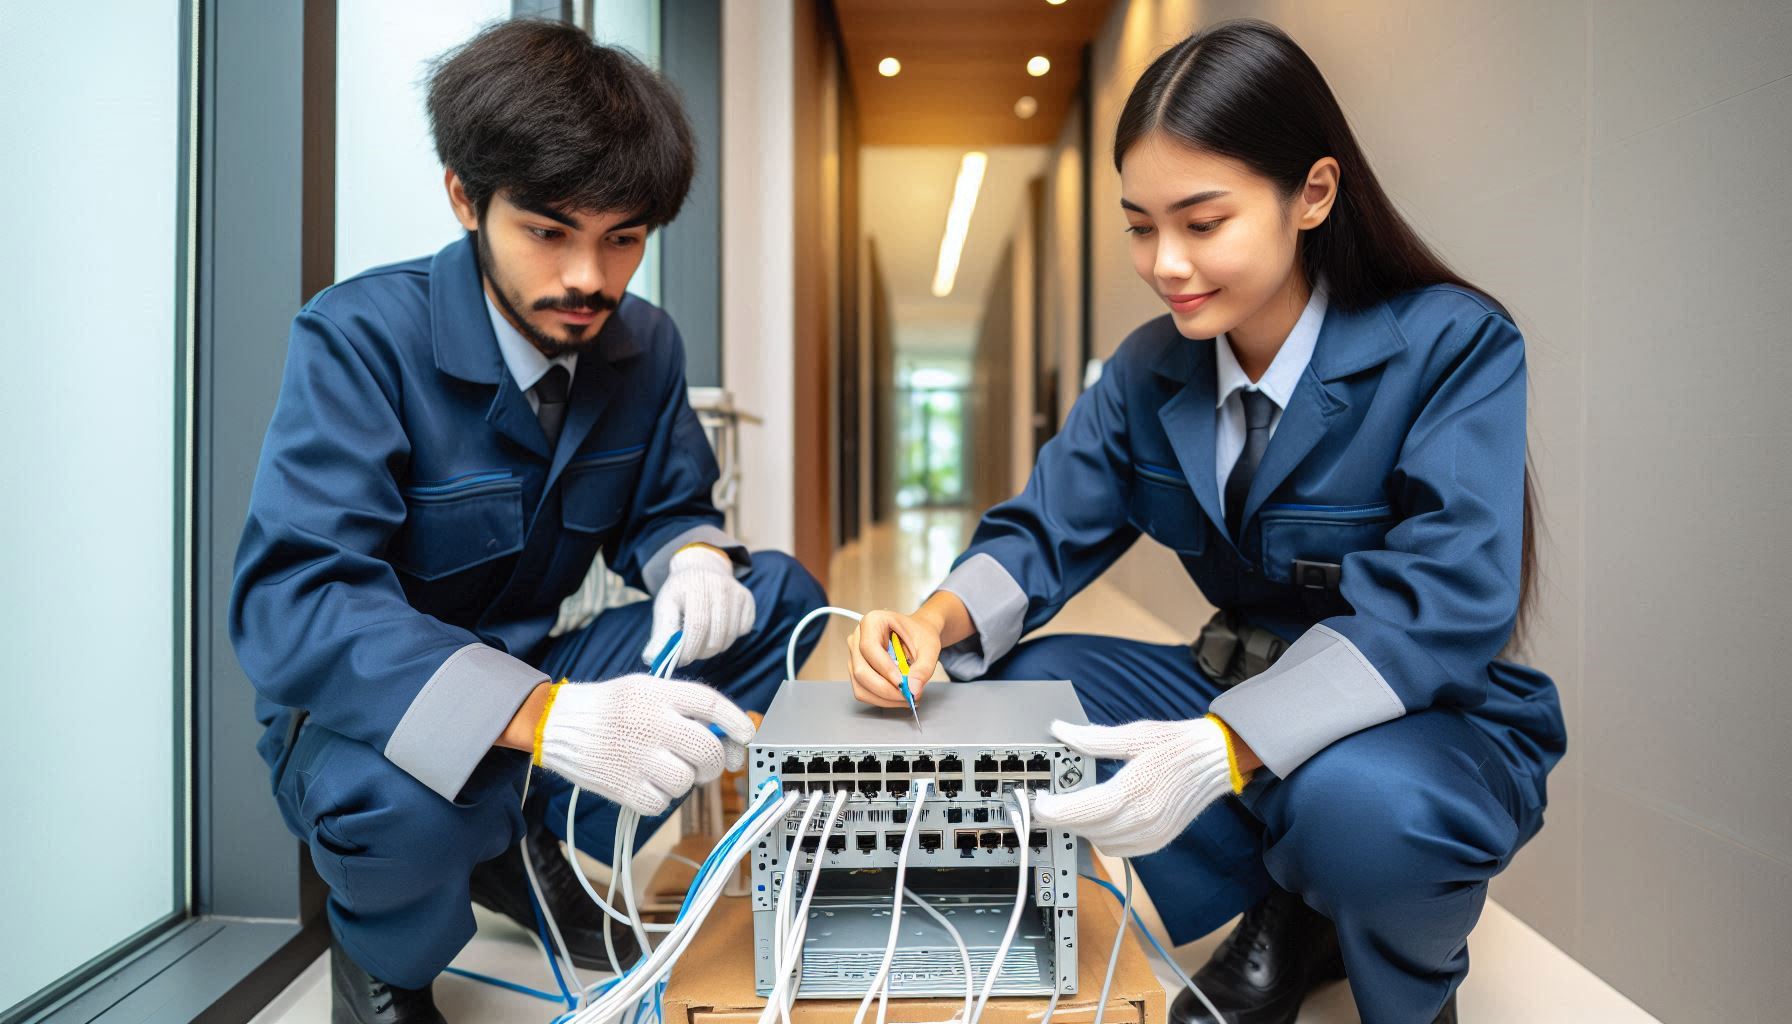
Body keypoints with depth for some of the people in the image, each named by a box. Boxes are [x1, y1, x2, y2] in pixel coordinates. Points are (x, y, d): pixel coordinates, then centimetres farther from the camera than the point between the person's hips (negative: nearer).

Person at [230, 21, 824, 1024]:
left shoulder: (644, 347, -5)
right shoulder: (361, 338, -22)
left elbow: (666, 512, 6)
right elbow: (287, 603, -31)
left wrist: (695, 559, -22)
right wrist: (543, 717, -47)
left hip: (537, 669, 5)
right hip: (374, 705, -5)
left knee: (782, 595, -9)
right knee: (399, 794, -39)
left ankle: (532, 851, 1)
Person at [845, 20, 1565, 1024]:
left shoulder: (1455, 345, -18)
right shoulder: (1150, 369, -2)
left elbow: (1448, 598, -29)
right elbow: (1048, 526, -3)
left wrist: (1219, 751, -43)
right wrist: (939, 621, -26)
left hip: (1449, 724, -5)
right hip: (1247, 691, 5)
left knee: (1352, 800, -38)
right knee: (1021, 686, -12)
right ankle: (1287, 913, 2)